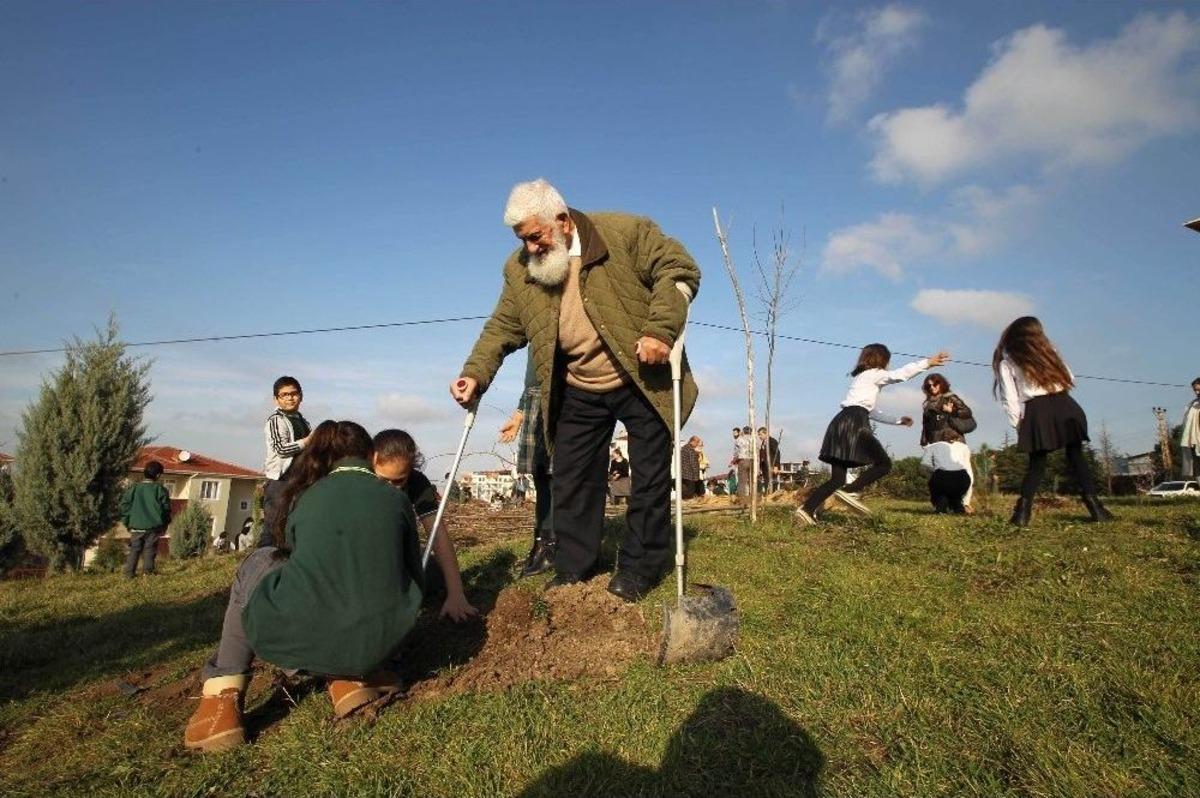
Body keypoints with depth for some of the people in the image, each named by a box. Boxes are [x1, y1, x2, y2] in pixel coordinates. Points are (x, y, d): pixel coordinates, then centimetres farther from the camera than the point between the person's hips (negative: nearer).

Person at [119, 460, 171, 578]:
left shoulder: (133, 488, 1)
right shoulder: (160, 490, -6)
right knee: (149, 550, 5)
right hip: (153, 527, -2)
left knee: (134, 550, 12)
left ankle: (129, 573, 11)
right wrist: (164, 525, 12)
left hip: (136, 526, 3)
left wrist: (127, 523, 15)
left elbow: (124, 506, 5)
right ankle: (148, 571, 4)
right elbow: (166, 509, -1)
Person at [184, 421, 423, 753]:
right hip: (379, 644, 1)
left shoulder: (305, 497, 12)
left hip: (301, 641, -1)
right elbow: (414, 576, 18)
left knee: (258, 563, 26)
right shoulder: (396, 498, 9)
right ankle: (352, 678, 16)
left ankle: (222, 698, 18)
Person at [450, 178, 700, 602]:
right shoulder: (519, 270, 1)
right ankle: (572, 568, 22)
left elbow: (680, 268, -14)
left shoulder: (625, 232, -13)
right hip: (579, 394, 4)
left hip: (642, 383, -3)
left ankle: (639, 567, 20)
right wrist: (476, 374, -11)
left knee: (650, 477, 4)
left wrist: (660, 331, -26)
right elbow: (502, 328, 5)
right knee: (571, 480, 7)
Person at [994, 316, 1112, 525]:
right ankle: (1094, 505, -1)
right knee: (1076, 457, 7)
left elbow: (1010, 399, 0)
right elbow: (1069, 379, 15)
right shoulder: (1047, 351, 16)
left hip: (1037, 412, -1)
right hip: (1064, 406, 1)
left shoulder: (1006, 363, 7)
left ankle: (1023, 512, -6)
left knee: (1036, 464, 6)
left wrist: (1018, 424, 6)